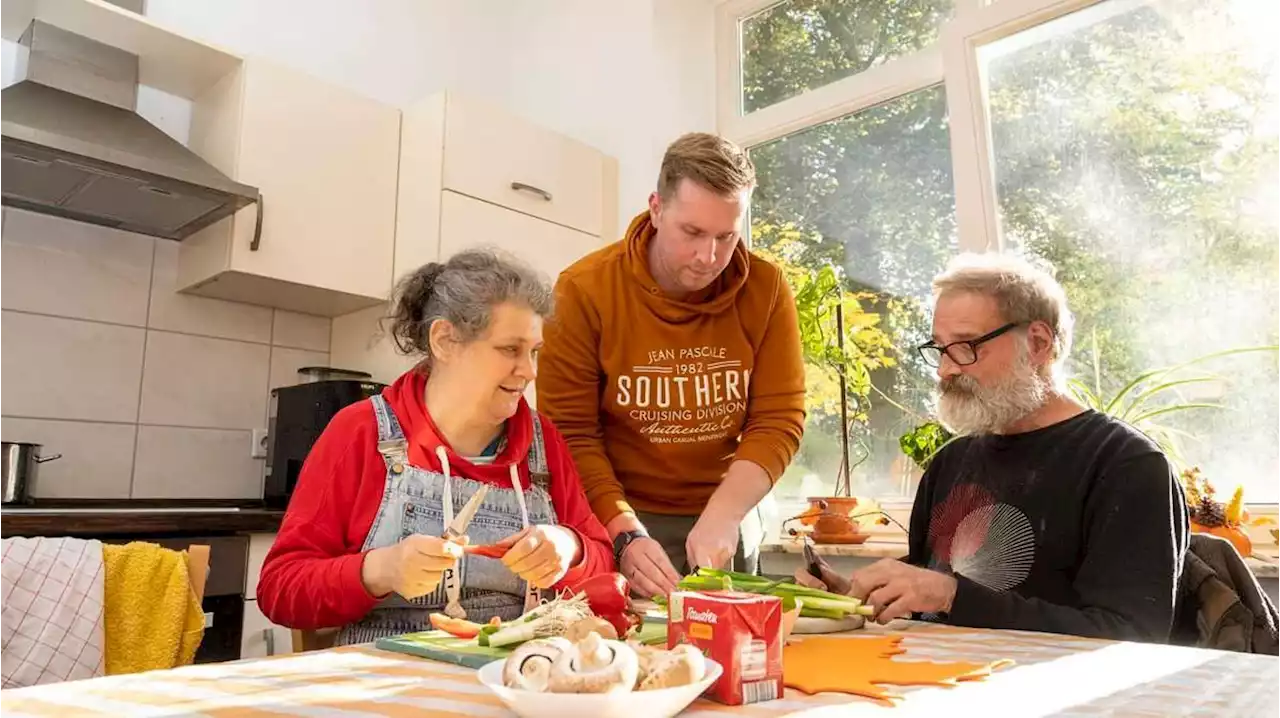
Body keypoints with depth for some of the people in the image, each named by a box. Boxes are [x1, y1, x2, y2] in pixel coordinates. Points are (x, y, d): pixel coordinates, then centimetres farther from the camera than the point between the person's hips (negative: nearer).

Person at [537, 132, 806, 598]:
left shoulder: (765, 289, -8)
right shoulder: (584, 290, -14)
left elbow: (779, 421, -9)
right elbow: (571, 435, -13)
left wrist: (722, 516, -21)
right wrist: (625, 534, -23)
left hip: (727, 518, 2)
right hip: (618, 521, -2)